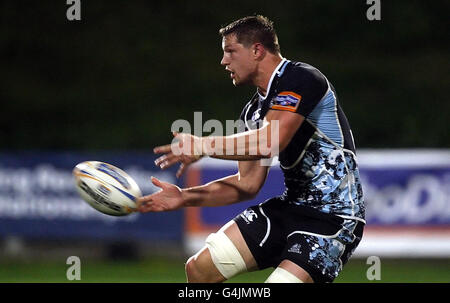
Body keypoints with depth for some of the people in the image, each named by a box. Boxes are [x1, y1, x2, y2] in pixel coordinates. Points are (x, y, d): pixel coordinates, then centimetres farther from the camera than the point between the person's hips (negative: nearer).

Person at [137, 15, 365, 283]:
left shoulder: (301, 79, -15)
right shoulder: (254, 111, 13)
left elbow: (270, 142, -29)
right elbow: (248, 183, 16)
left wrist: (203, 146, -20)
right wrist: (185, 197, 7)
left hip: (333, 217, -9)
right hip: (290, 207, 9)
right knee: (199, 268, 2)